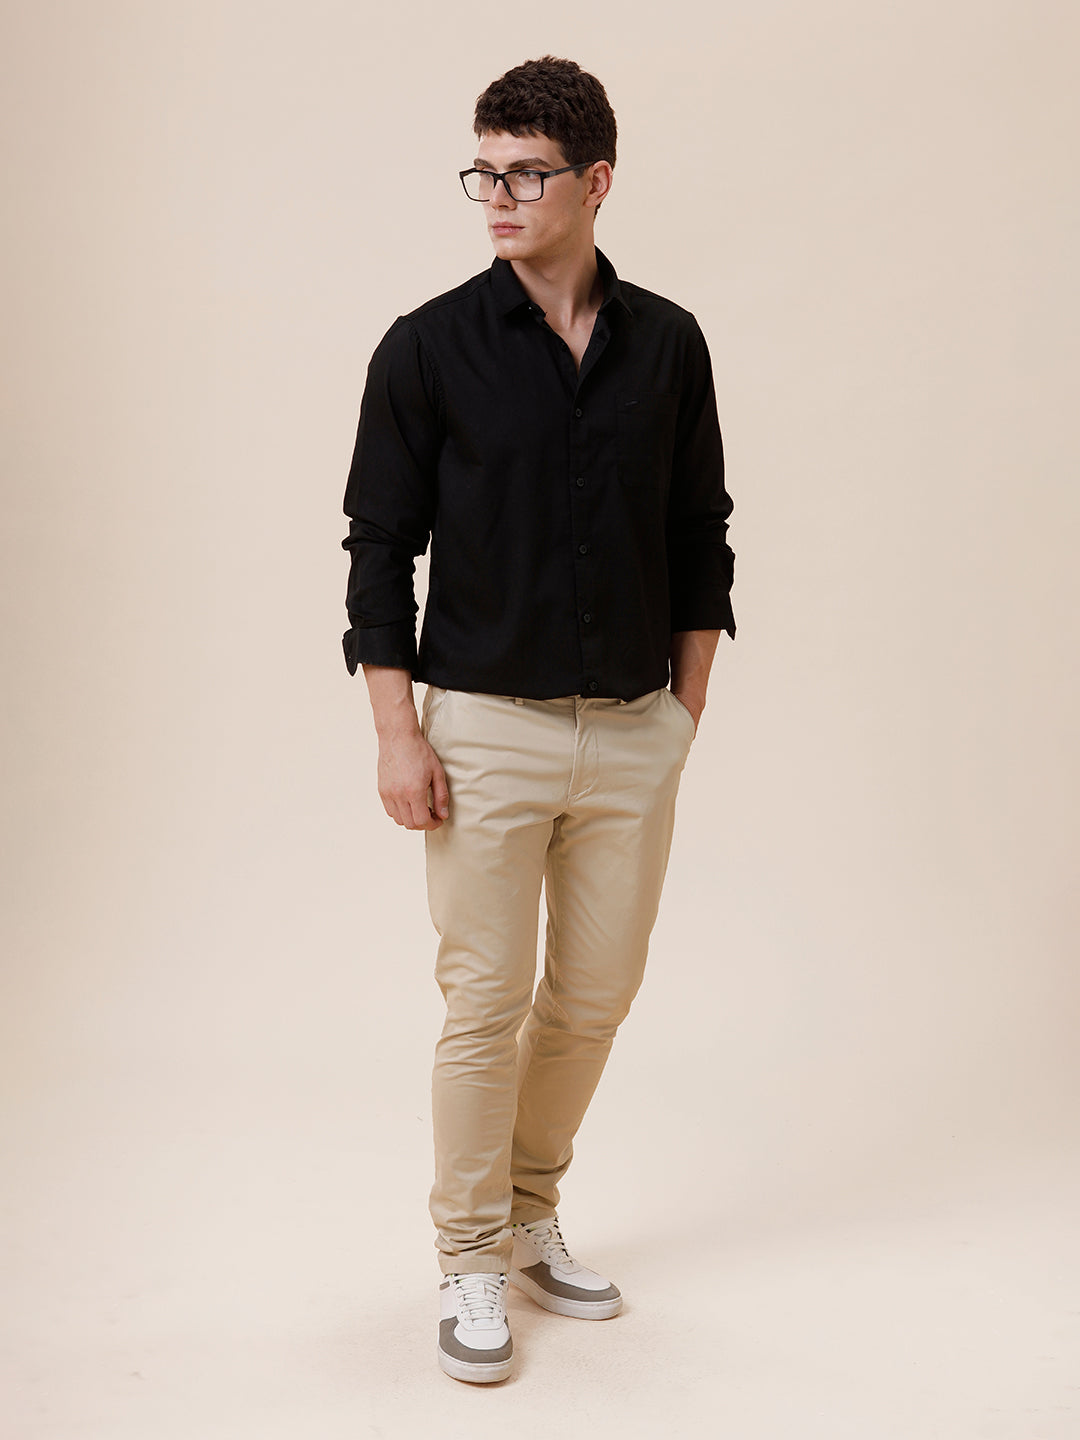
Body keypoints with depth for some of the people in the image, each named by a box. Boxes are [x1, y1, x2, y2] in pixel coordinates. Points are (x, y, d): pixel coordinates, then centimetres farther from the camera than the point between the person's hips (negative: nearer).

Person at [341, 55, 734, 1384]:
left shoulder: (667, 344, 4)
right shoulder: (430, 348, -5)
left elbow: (700, 538, 11)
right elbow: (380, 549, -4)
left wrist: (687, 707, 8)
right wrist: (396, 734, -9)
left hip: (633, 733, 3)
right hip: (487, 727, -3)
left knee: (595, 995, 11)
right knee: (485, 1001, 2)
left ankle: (530, 1217, 33)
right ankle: (472, 1261, 19)